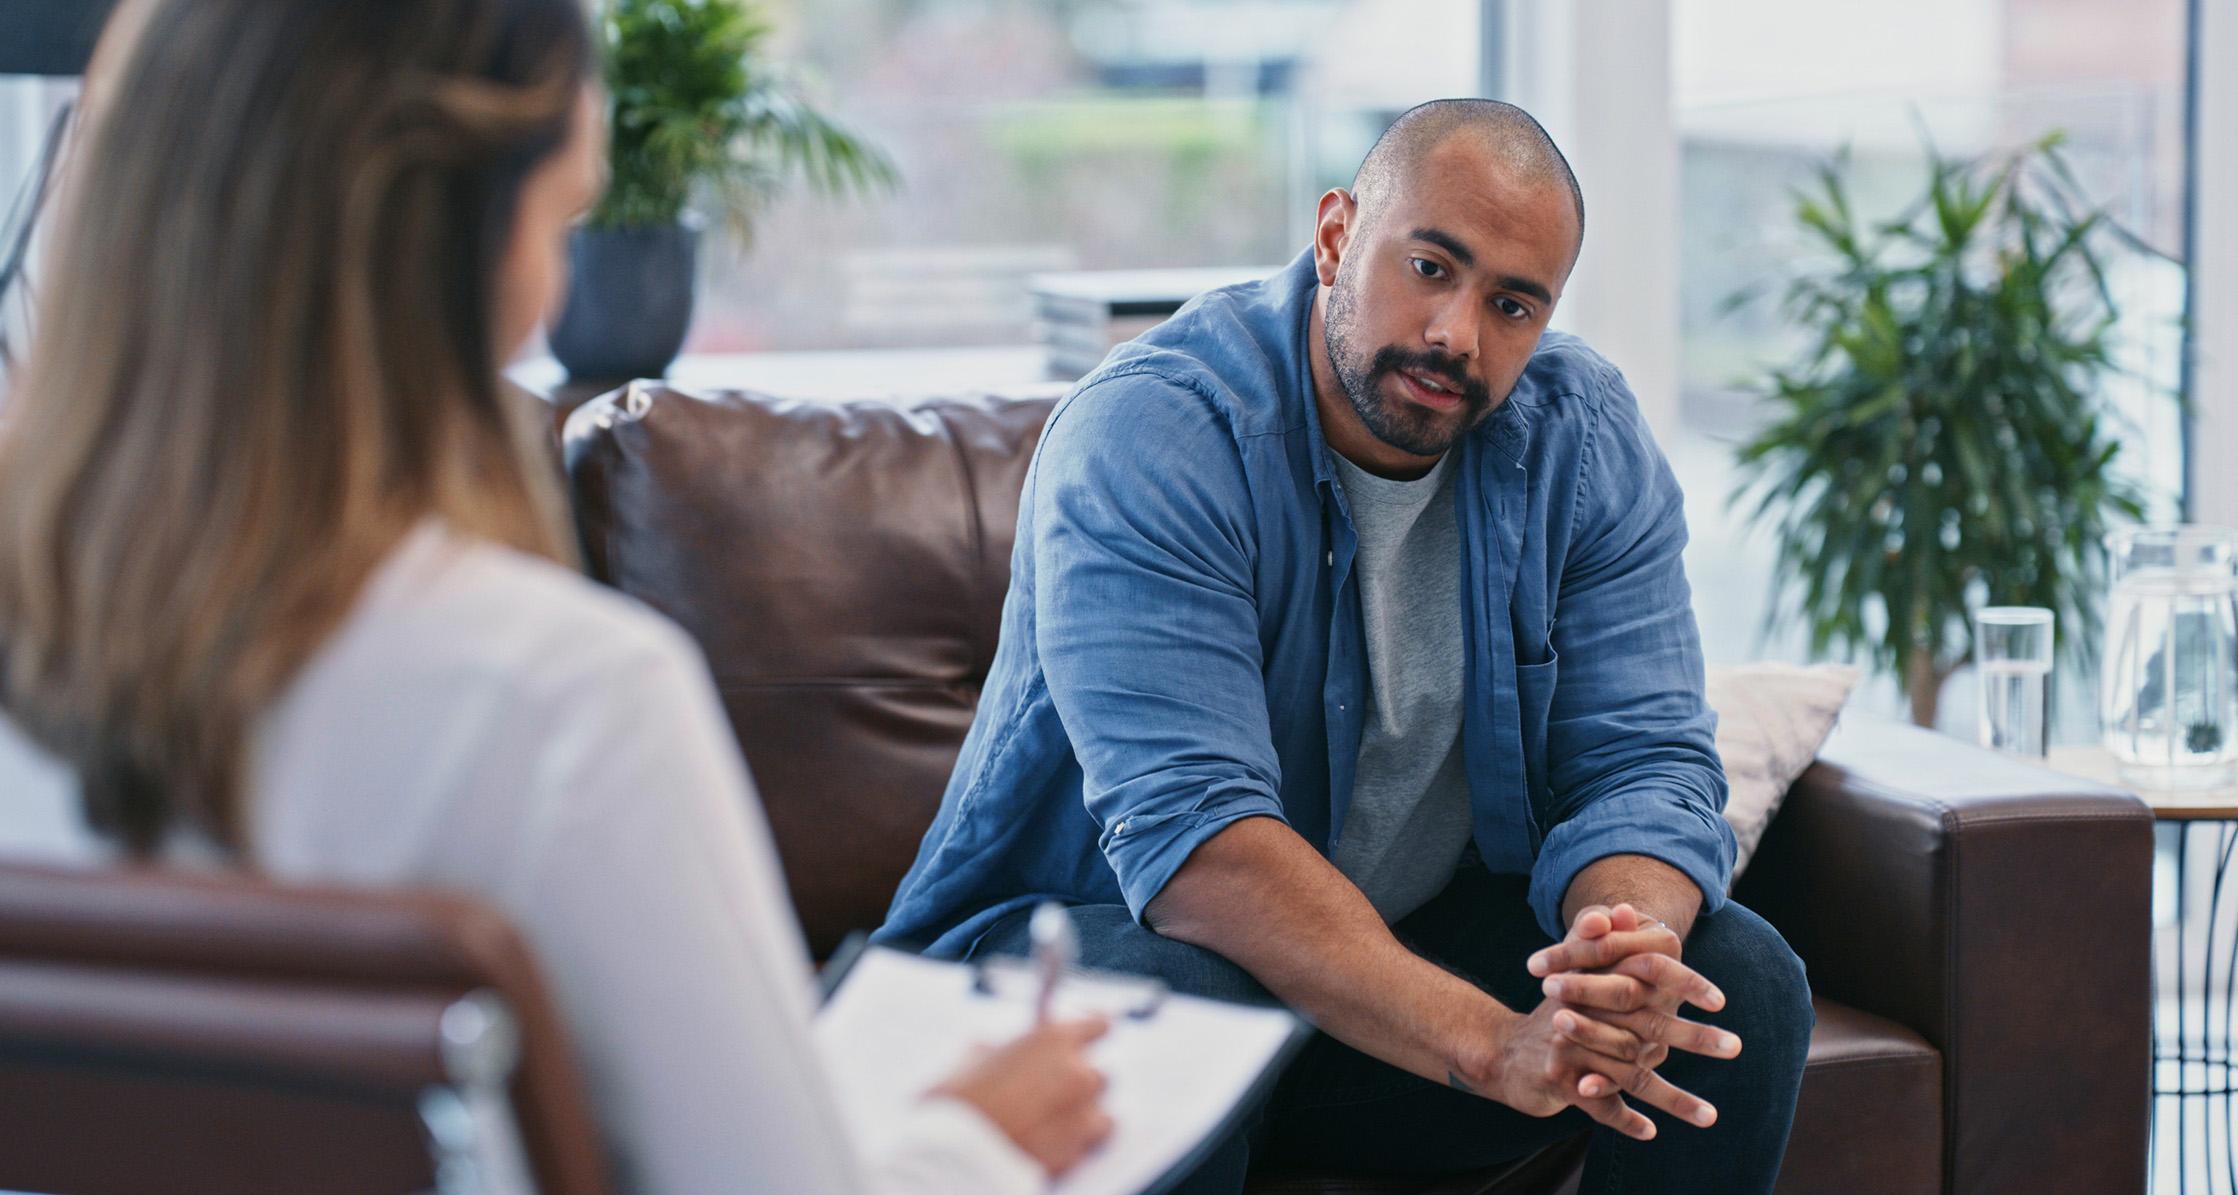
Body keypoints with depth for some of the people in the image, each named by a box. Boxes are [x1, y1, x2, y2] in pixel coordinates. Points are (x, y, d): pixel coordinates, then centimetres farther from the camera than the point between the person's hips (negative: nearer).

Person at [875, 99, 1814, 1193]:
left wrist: (1627, 957, -36)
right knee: (1166, 1000, -38)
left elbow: (1643, 763, -10)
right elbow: (1190, 835, -34)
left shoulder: (1586, 438, -5)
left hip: (1427, 938, 5)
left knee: (1741, 981, -15)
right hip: (1101, 929, -5)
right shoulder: (1144, 436, -23)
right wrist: (1492, 1043, -45)